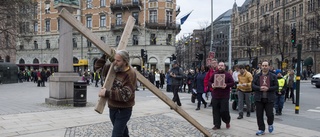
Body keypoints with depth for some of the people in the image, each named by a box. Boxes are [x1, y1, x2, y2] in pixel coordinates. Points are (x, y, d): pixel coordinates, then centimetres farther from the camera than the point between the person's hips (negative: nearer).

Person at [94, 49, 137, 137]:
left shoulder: (130, 74, -23)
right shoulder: (112, 69, 0)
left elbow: (125, 94, -30)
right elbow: (98, 66, 12)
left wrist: (107, 93, -30)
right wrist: (105, 56, -3)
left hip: (124, 110, -7)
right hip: (112, 108, 8)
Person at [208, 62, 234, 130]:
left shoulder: (228, 75, 2)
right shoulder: (214, 74, 11)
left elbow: (232, 83, -1)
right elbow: (209, 81, 16)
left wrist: (226, 85, -18)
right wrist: (211, 85, -6)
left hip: (224, 96, -3)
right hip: (215, 96, 3)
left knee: (224, 110, -5)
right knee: (216, 111, 5)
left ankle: (227, 121, 24)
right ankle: (217, 125, 16)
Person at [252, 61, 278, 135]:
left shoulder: (273, 76, 4)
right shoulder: (257, 76, 7)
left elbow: (276, 87, 0)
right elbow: (253, 85, 2)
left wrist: (268, 89, -15)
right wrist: (259, 88, -16)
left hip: (269, 99, -1)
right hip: (259, 99, 2)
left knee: (270, 114, -1)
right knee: (259, 115, 4)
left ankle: (270, 124, 31)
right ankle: (261, 129, 17)